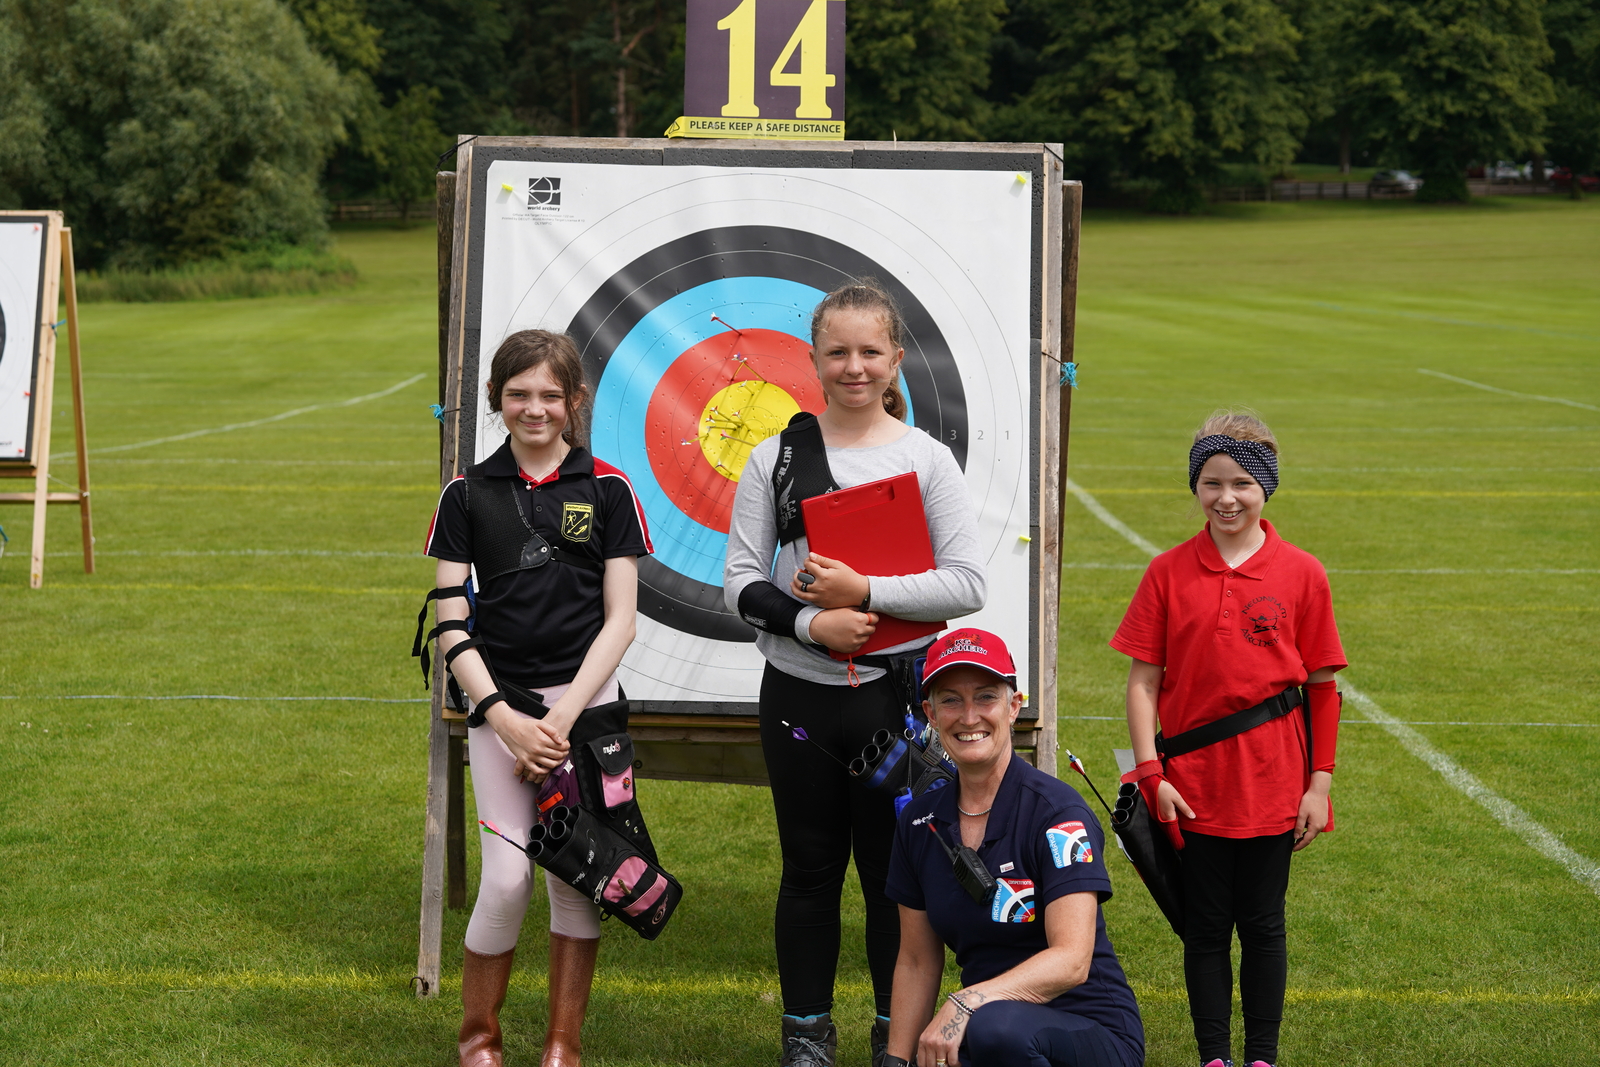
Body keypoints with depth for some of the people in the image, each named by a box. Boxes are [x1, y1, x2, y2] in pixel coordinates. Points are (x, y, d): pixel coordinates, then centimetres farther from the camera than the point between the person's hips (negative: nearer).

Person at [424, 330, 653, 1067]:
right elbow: (451, 624, 2)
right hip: (499, 704, 0)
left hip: (585, 702, 0)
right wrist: (505, 718, -8)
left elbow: (619, 620, 0)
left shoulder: (606, 489, 2)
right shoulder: (468, 494, 4)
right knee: (507, 877, -7)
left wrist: (564, 715, -9)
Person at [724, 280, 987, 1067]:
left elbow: (966, 585, -6)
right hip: (799, 696, 1)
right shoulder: (777, 456, 3)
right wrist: (809, 622, -16)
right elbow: (742, 582, 1)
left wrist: (864, 592, -16)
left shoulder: (926, 458, 0)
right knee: (810, 869, 11)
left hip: (894, 693, -1)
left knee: (895, 869, 6)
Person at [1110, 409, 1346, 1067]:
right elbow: (1143, 681, 1)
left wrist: (1320, 784, 0)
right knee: (1206, 928, 8)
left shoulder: (1301, 574, 0)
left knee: (1263, 927, 9)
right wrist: (1150, 775, -7)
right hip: (1194, 784, 0)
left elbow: (1322, 687, 3)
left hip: (1272, 786, 0)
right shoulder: (1169, 573, 0)